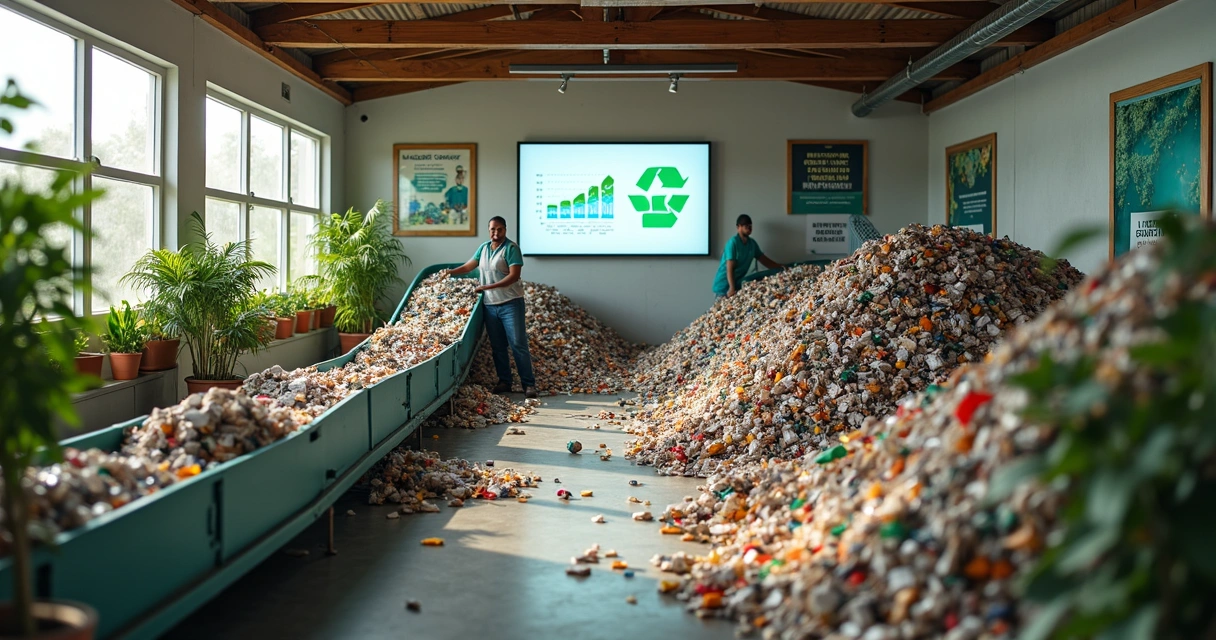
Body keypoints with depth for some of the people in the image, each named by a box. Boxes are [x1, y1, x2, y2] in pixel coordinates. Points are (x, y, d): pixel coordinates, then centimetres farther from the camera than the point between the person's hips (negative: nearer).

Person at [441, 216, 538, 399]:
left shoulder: (511, 248, -8)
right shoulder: (483, 248, 12)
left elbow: (514, 276, -16)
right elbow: (468, 266, 20)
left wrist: (488, 287, -18)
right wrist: (450, 272, 4)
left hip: (510, 303, -6)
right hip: (490, 305, 6)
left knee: (518, 344, -7)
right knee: (497, 346, 9)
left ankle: (529, 384, -4)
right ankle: (504, 382, 18)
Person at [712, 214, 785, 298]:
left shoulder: (752, 243, 4)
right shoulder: (733, 242, -17)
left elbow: (764, 260, 14)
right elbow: (730, 268, -23)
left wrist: (779, 266, -2)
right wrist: (732, 288, -32)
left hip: (737, 283, 7)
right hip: (724, 285, -6)